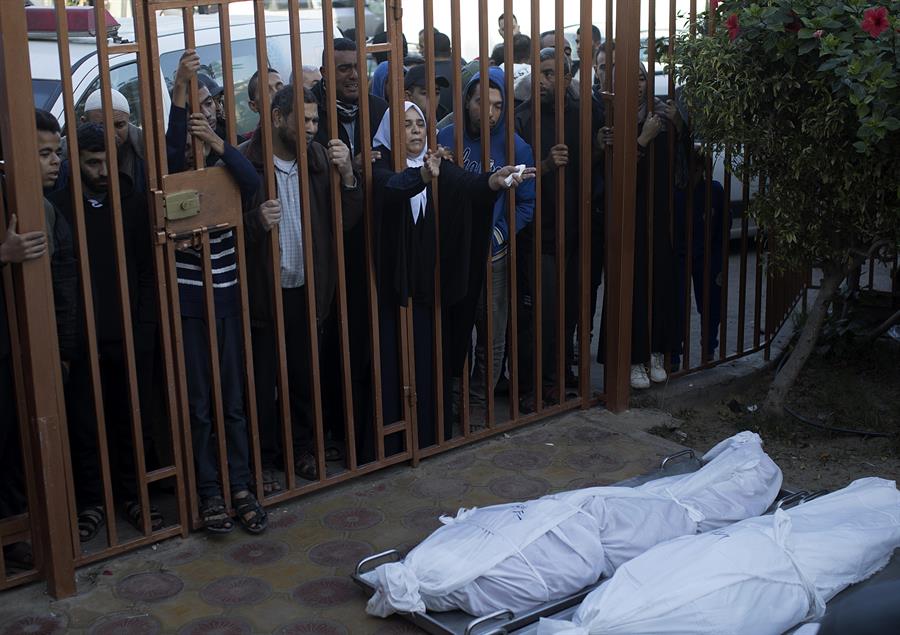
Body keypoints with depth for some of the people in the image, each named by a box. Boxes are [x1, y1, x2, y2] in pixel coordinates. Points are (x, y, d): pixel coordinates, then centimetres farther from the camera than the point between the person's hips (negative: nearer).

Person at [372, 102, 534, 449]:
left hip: (431, 284, 4)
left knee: (431, 362, 8)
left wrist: (494, 180, -37)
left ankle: (432, 438, 20)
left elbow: (467, 183, -14)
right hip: (393, 284, -3)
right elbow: (392, 188, -29)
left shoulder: (438, 164, 6)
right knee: (394, 365, -2)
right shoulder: (381, 165, -5)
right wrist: (423, 175, -50)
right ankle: (393, 445, 6)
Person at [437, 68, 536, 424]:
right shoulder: (447, 137, -3)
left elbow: (527, 203, -2)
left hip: (492, 256, -1)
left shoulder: (515, 147, -6)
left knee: (491, 336, 9)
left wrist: (498, 233, -12)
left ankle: (481, 399, 25)